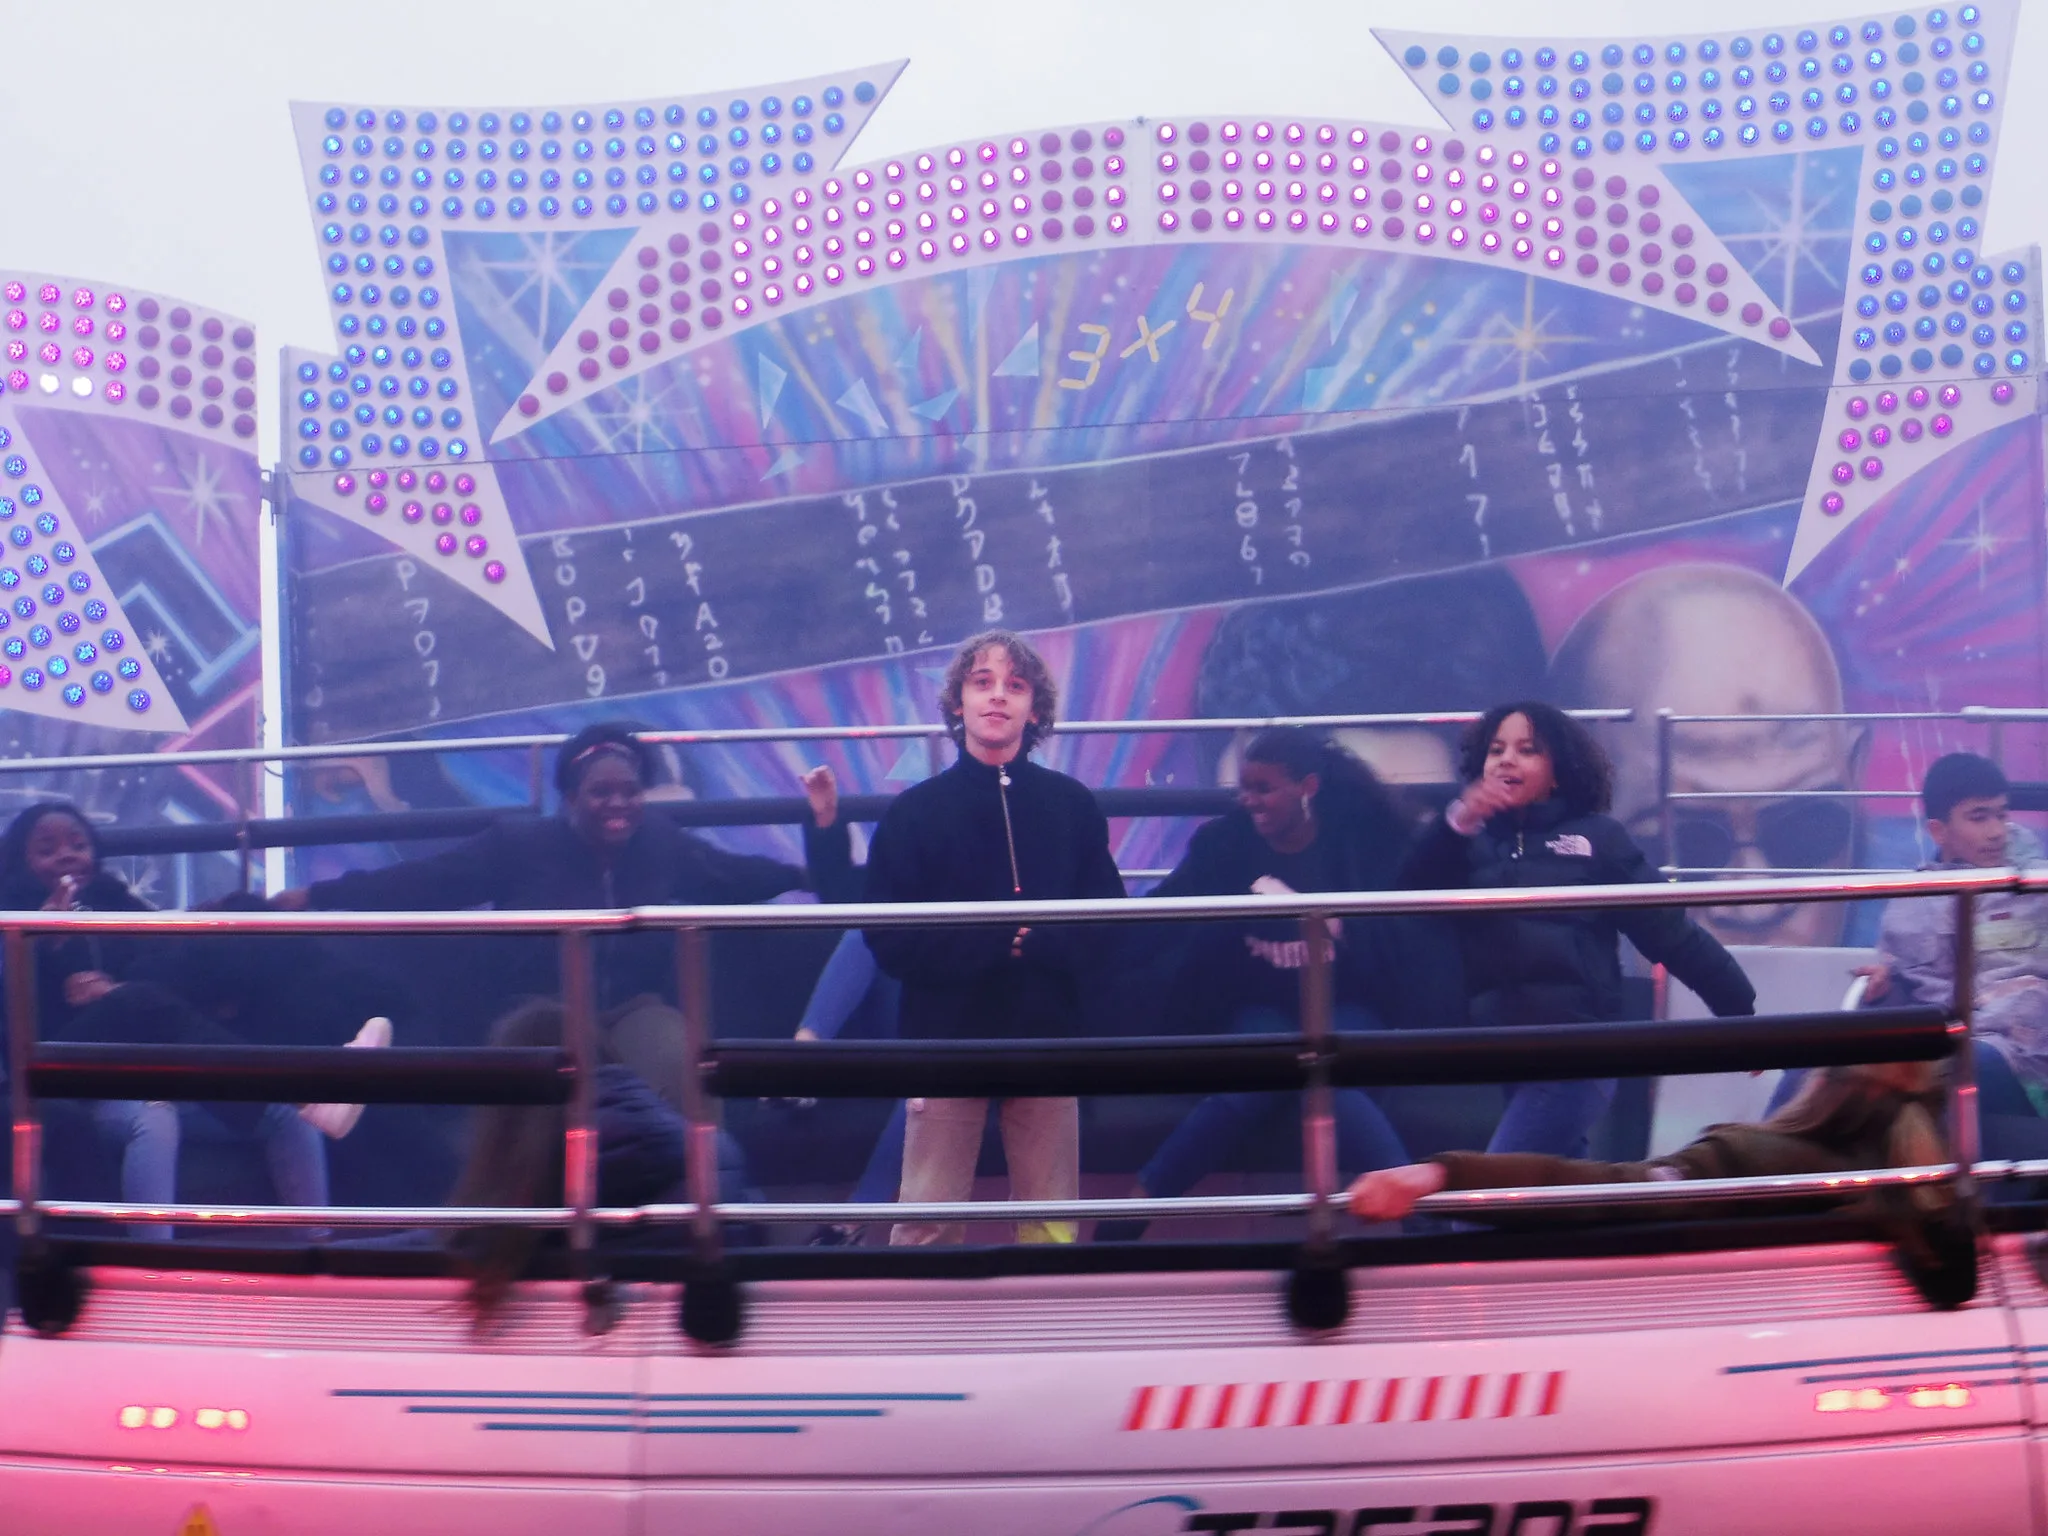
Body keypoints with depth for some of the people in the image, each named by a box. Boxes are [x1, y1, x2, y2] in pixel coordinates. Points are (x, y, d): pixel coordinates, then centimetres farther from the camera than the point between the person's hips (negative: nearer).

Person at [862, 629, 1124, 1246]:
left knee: (1053, 1224, 7)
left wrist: (1034, 942, -17)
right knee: (926, 1226, 1)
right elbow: (891, 941, -5)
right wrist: (1001, 941, -14)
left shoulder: (1072, 806, 4)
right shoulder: (915, 811, 1)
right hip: (946, 1038, -1)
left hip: (1046, 1038, 1)